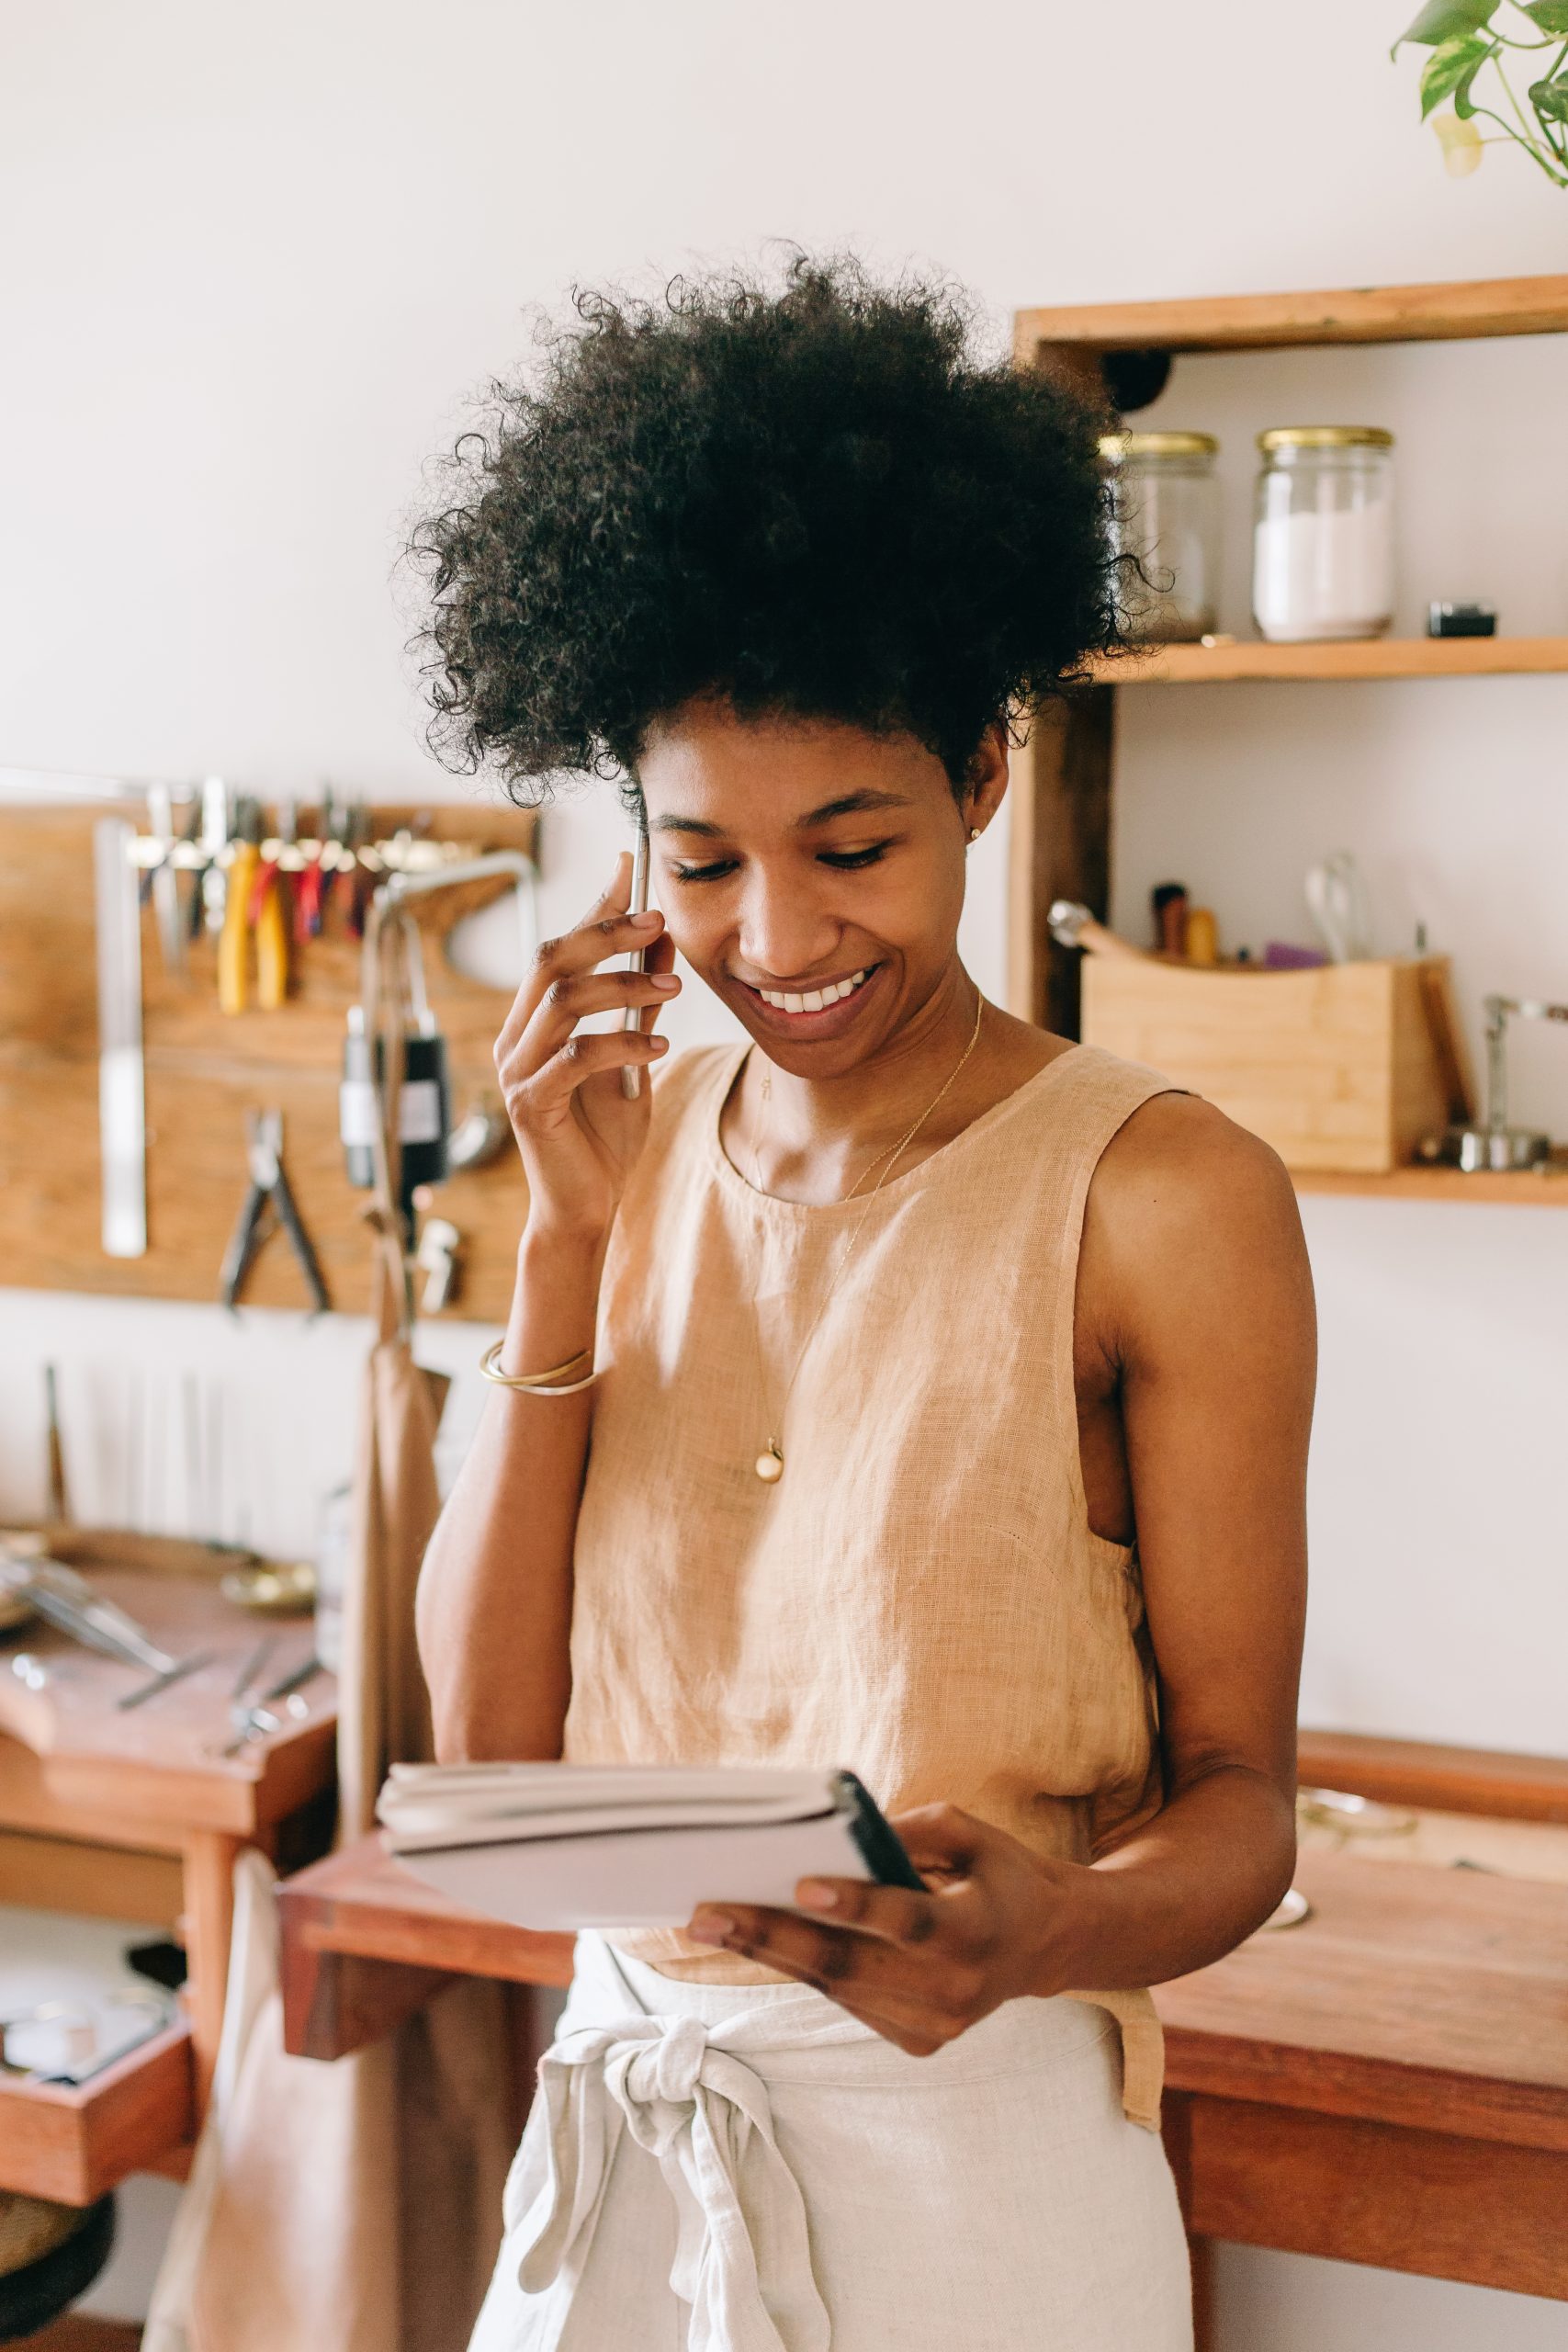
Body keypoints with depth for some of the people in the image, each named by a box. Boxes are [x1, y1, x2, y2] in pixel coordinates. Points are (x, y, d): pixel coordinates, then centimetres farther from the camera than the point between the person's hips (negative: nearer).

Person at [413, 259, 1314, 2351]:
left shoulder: (1163, 1200, -15)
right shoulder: (634, 1148, -1)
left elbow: (1240, 1791, -9)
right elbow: (490, 1731, -5)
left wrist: (1052, 1931, -30)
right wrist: (568, 1254, -14)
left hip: (972, 2149, -4)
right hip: (620, 2117, 4)